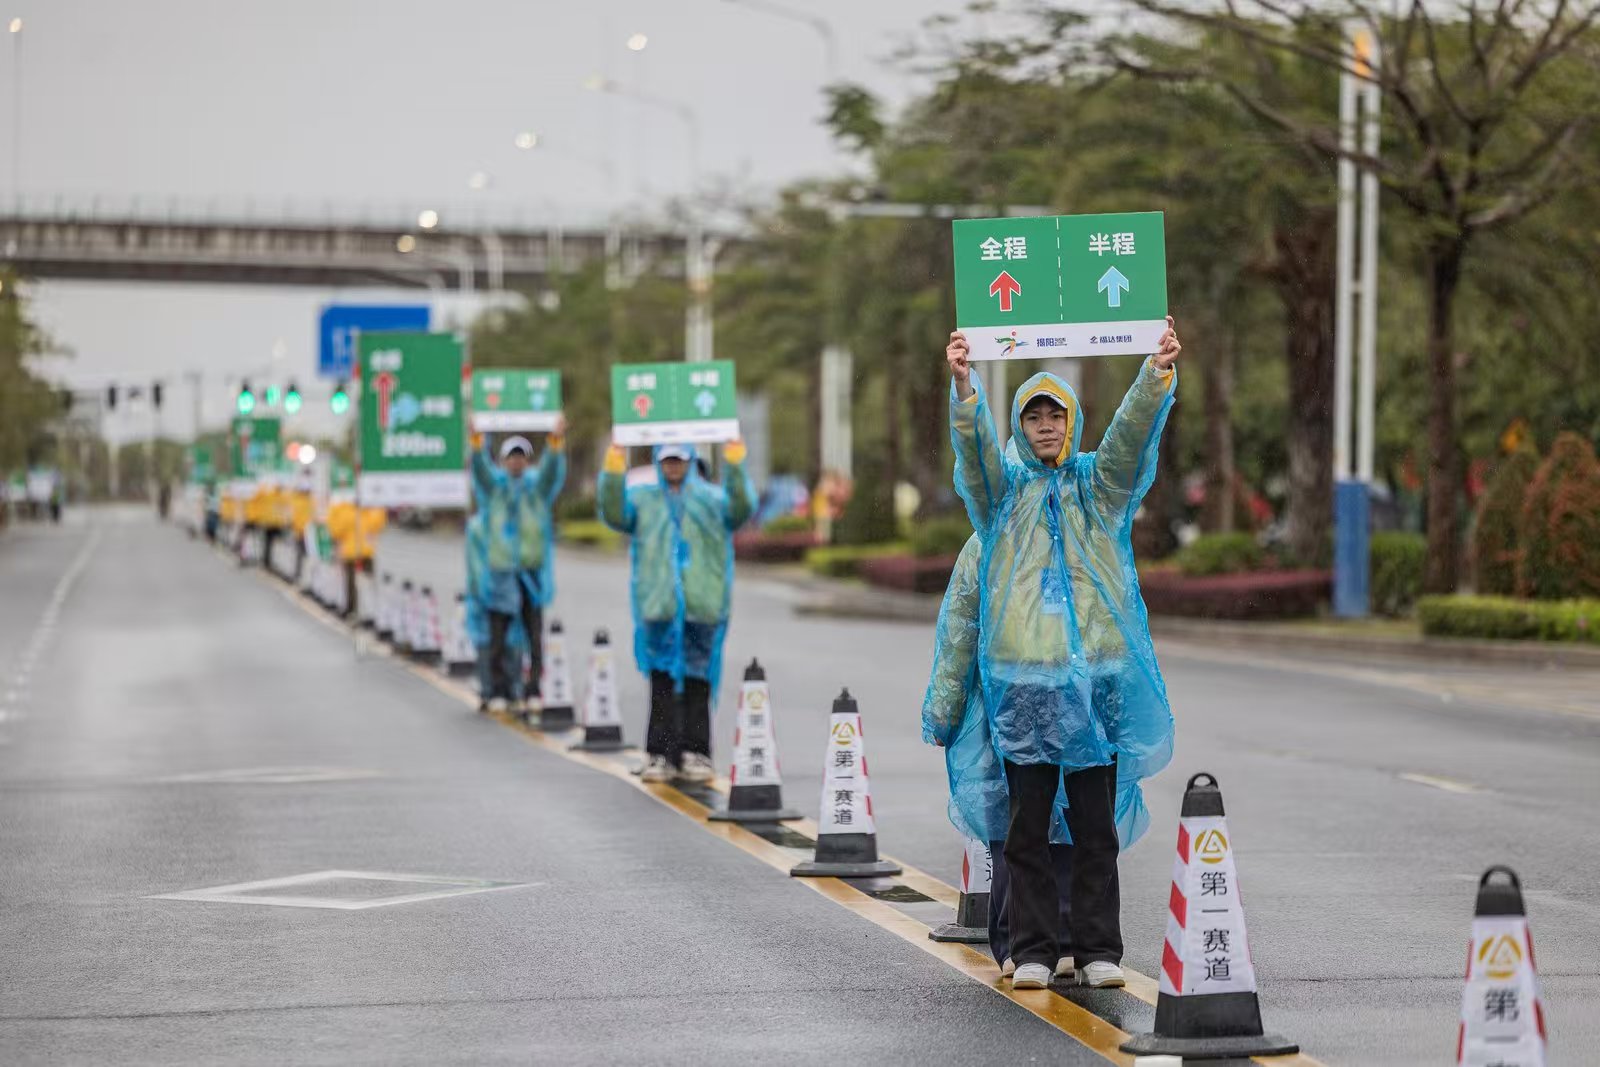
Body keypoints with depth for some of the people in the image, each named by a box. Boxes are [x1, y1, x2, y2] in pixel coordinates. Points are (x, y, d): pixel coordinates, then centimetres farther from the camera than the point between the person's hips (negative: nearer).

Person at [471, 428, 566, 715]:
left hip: (532, 573, 0)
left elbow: (552, 469, -14)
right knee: (498, 637, 1)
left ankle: (534, 692, 5)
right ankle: (498, 693, 9)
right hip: (499, 573, 0)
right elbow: (481, 468, -14)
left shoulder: (538, 485, 5)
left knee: (534, 636, 1)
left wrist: (556, 443, -35)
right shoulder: (494, 485, 5)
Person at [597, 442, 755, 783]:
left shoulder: (712, 498, 12)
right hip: (657, 607, 0)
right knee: (662, 682, -3)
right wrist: (614, 470, -15)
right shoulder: (642, 499, 12)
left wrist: (734, 465, -17)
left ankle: (695, 755, 6)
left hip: (702, 608, 0)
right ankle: (659, 755, -2)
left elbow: (741, 509, -6)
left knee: (698, 682, 2)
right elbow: (614, 514, -4)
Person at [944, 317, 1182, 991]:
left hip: (1096, 671, 1)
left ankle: (1099, 950, 7)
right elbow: (975, 440, -11)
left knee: (1096, 822, 2)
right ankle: (1032, 950, 6)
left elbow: (1133, 428, -6)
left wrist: (1159, 373, -24)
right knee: (1027, 822, 1)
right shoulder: (1004, 486, 8)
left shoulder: (1098, 482, 11)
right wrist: (962, 386, -30)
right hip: (1022, 675, -1)